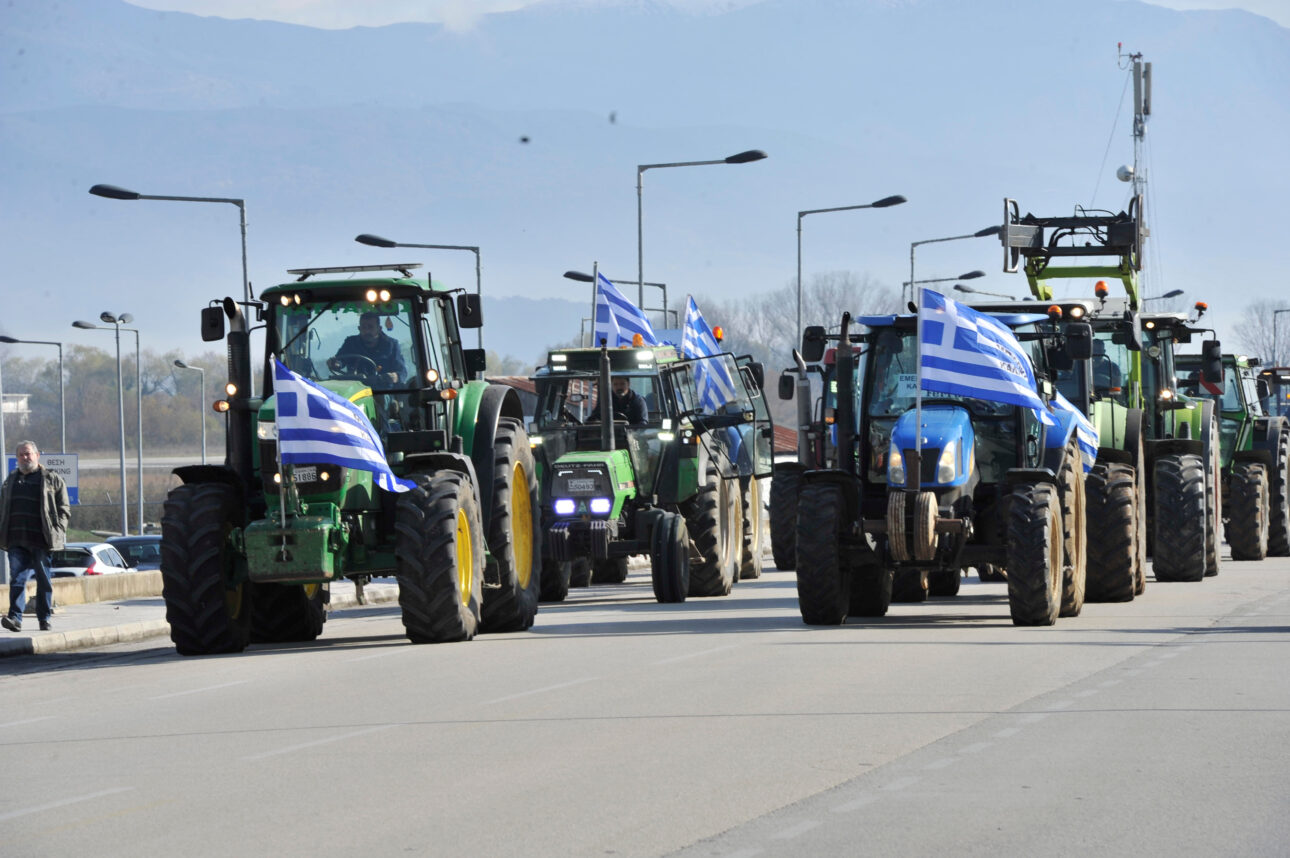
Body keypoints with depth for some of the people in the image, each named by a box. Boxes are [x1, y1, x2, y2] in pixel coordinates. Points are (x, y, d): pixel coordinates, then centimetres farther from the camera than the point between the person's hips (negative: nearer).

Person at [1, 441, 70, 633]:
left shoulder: (52, 480, 5)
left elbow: (64, 509, 4)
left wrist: (57, 531, -8)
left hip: (40, 541, -3)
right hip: (16, 541, 3)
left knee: (44, 580, 3)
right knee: (17, 579, -9)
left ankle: (44, 619, 12)